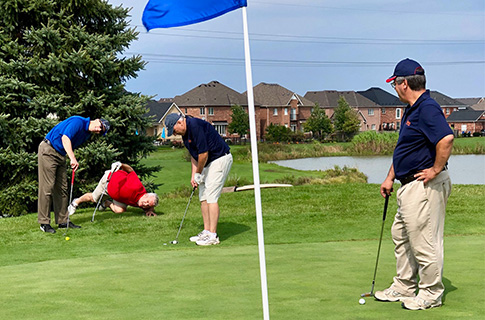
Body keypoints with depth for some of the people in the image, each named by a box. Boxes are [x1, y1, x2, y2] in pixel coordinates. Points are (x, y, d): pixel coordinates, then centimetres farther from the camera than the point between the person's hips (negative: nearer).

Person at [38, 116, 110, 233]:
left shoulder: (87, 135, 10)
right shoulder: (78, 122, -17)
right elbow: (65, 138, -30)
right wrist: (72, 158, -38)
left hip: (61, 156, 9)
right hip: (48, 151, -9)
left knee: (62, 188, 8)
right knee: (47, 187, -9)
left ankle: (63, 220, 13)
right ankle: (44, 223, -5)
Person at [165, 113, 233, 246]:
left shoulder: (195, 126, -22)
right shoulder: (185, 133, 10)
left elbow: (203, 153, -23)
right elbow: (194, 154, 18)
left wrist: (199, 174, -10)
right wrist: (193, 175, 8)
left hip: (220, 159, -10)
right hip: (208, 163, 10)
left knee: (211, 197, -12)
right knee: (203, 198, 9)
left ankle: (213, 236, -9)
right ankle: (206, 232, 15)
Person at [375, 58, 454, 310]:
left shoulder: (427, 108, -19)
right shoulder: (411, 110, 16)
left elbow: (446, 138, -34)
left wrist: (436, 169, -24)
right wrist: (390, 178, 21)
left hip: (425, 186, -11)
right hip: (409, 186, 11)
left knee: (424, 241, -1)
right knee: (401, 236, 18)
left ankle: (431, 294, 12)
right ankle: (403, 287, 29)